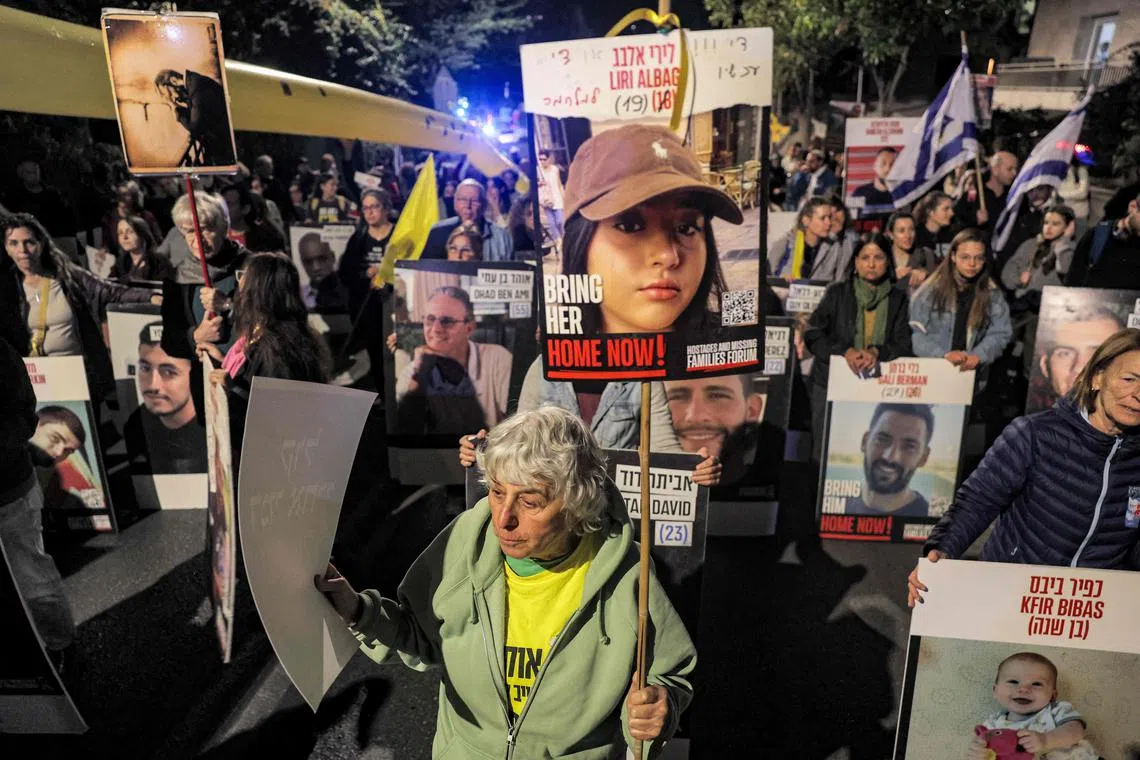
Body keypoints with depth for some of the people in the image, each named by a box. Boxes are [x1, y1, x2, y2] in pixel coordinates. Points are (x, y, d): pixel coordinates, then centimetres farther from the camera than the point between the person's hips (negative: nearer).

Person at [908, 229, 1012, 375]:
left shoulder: (992, 294, 10)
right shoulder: (930, 290, 3)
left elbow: (1000, 334, 5)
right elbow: (916, 333, -3)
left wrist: (977, 356, -13)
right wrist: (944, 355, -16)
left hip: (973, 373, 1)